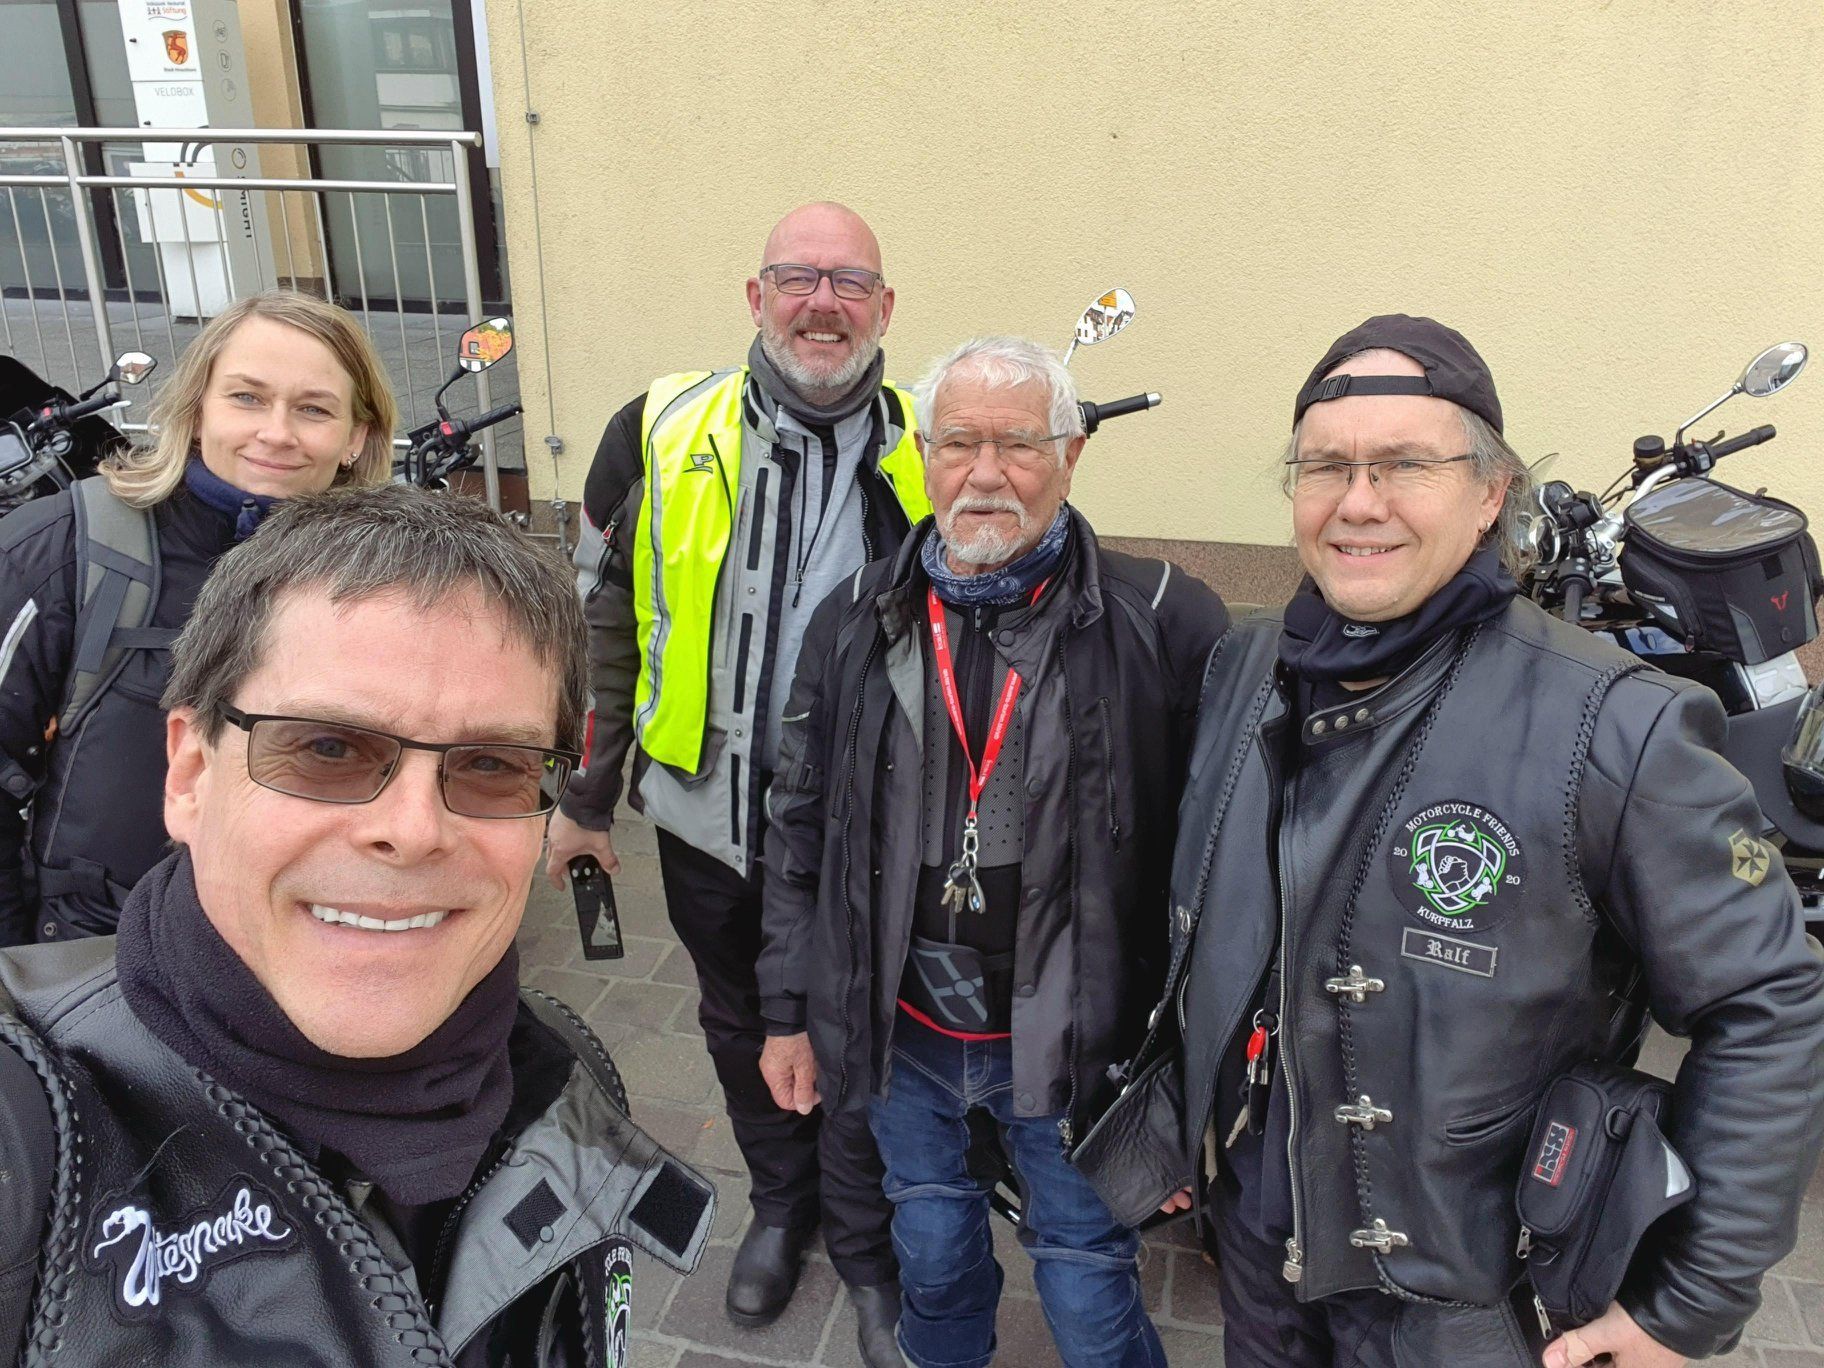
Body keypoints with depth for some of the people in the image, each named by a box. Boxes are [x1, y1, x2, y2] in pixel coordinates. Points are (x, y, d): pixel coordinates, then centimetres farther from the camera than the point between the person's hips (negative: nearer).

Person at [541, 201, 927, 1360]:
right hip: (711, 808, 2)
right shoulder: (661, 434, -7)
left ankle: (865, 1243, 40)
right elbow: (600, 624, 0)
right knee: (742, 1026, 21)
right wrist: (584, 798, 3)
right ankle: (780, 1203, 49)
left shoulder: (924, 453, -7)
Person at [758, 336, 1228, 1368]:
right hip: (904, 1032, 4)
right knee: (932, 1262, 24)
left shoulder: (1168, 624, -13)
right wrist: (791, 1011, 6)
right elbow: (800, 828, 5)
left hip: (1075, 1044, -3)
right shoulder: (857, 623, -2)